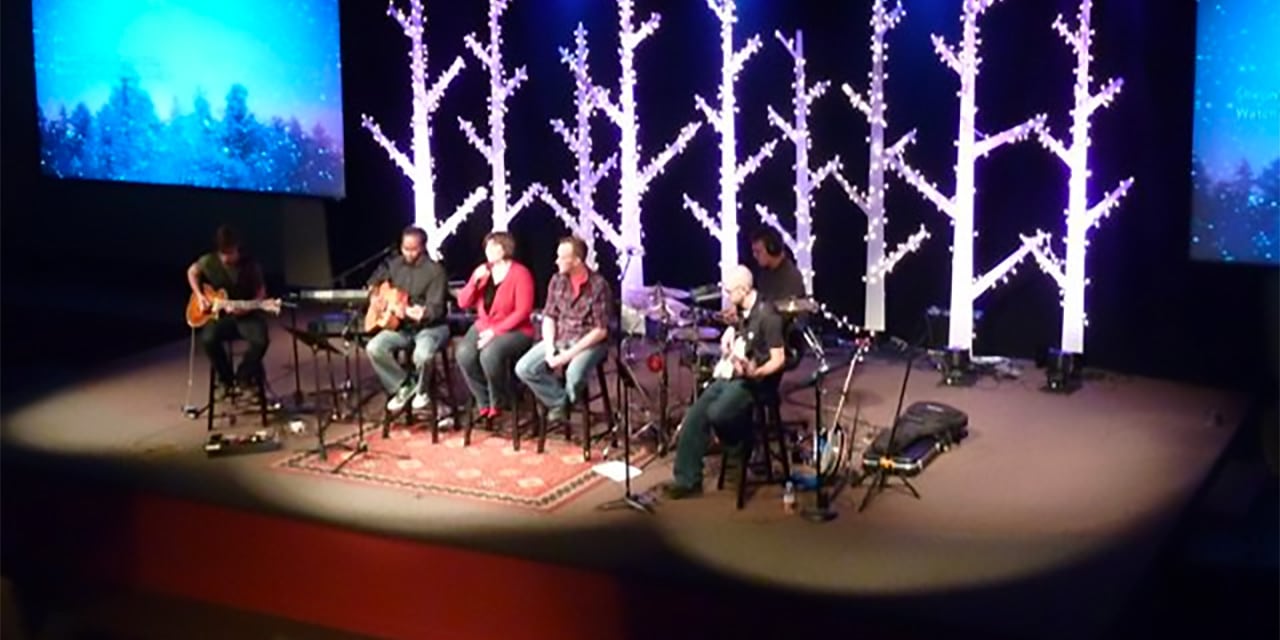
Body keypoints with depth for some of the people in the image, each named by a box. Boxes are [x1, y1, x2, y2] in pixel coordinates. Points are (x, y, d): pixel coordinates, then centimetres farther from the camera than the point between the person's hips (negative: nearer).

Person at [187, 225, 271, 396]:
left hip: (246, 315, -1)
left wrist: (247, 307, -19)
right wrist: (199, 296, 1)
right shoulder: (209, 261, -6)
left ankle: (242, 377, -2)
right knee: (208, 339, -30)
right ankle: (226, 379, -5)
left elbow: (261, 291, -1)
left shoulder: (250, 264, -10)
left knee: (261, 340, -30)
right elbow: (192, 272, 14)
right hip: (220, 315, 1)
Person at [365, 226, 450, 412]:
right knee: (374, 347, -20)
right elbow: (375, 279, 26)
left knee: (422, 354, -36)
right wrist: (374, 296, 7)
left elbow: (436, 307, -20)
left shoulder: (435, 271, -13)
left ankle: (421, 390, -1)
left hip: (431, 326, -6)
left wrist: (421, 313, -40)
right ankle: (404, 385, 0)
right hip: (401, 326, 6)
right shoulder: (395, 265, 6)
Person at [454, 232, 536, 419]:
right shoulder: (481, 271, 8)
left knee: (490, 354, -35)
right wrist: (475, 281, -12)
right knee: (464, 353, -25)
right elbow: (463, 303, 6)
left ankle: (500, 402, -9)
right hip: (483, 327, 5)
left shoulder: (520, 273, -10)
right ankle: (484, 402, -8)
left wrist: (495, 331, -20)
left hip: (513, 330, -5)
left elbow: (523, 311, -15)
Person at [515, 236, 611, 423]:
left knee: (574, 376, -34)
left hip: (588, 343, -5)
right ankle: (559, 401, 1)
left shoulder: (598, 285, -14)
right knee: (524, 368, -16)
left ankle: (564, 403, 1)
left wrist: (568, 354, -19)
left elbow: (600, 330, -14)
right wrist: (550, 348, -12)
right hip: (559, 339, 5)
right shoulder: (557, 281, 2)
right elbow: (549, 316, 6)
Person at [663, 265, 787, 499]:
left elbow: (778, 359, -21)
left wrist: (755, 373, -36)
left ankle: (744, 448, 2)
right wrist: (728, 339, 12)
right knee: (695, 415, -5)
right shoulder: (741, 310, 8)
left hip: (757, 380, -9)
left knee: (717, 414, -30)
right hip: (731, 375, 9)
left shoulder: (767, 316, -20)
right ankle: (688, 479, 1)